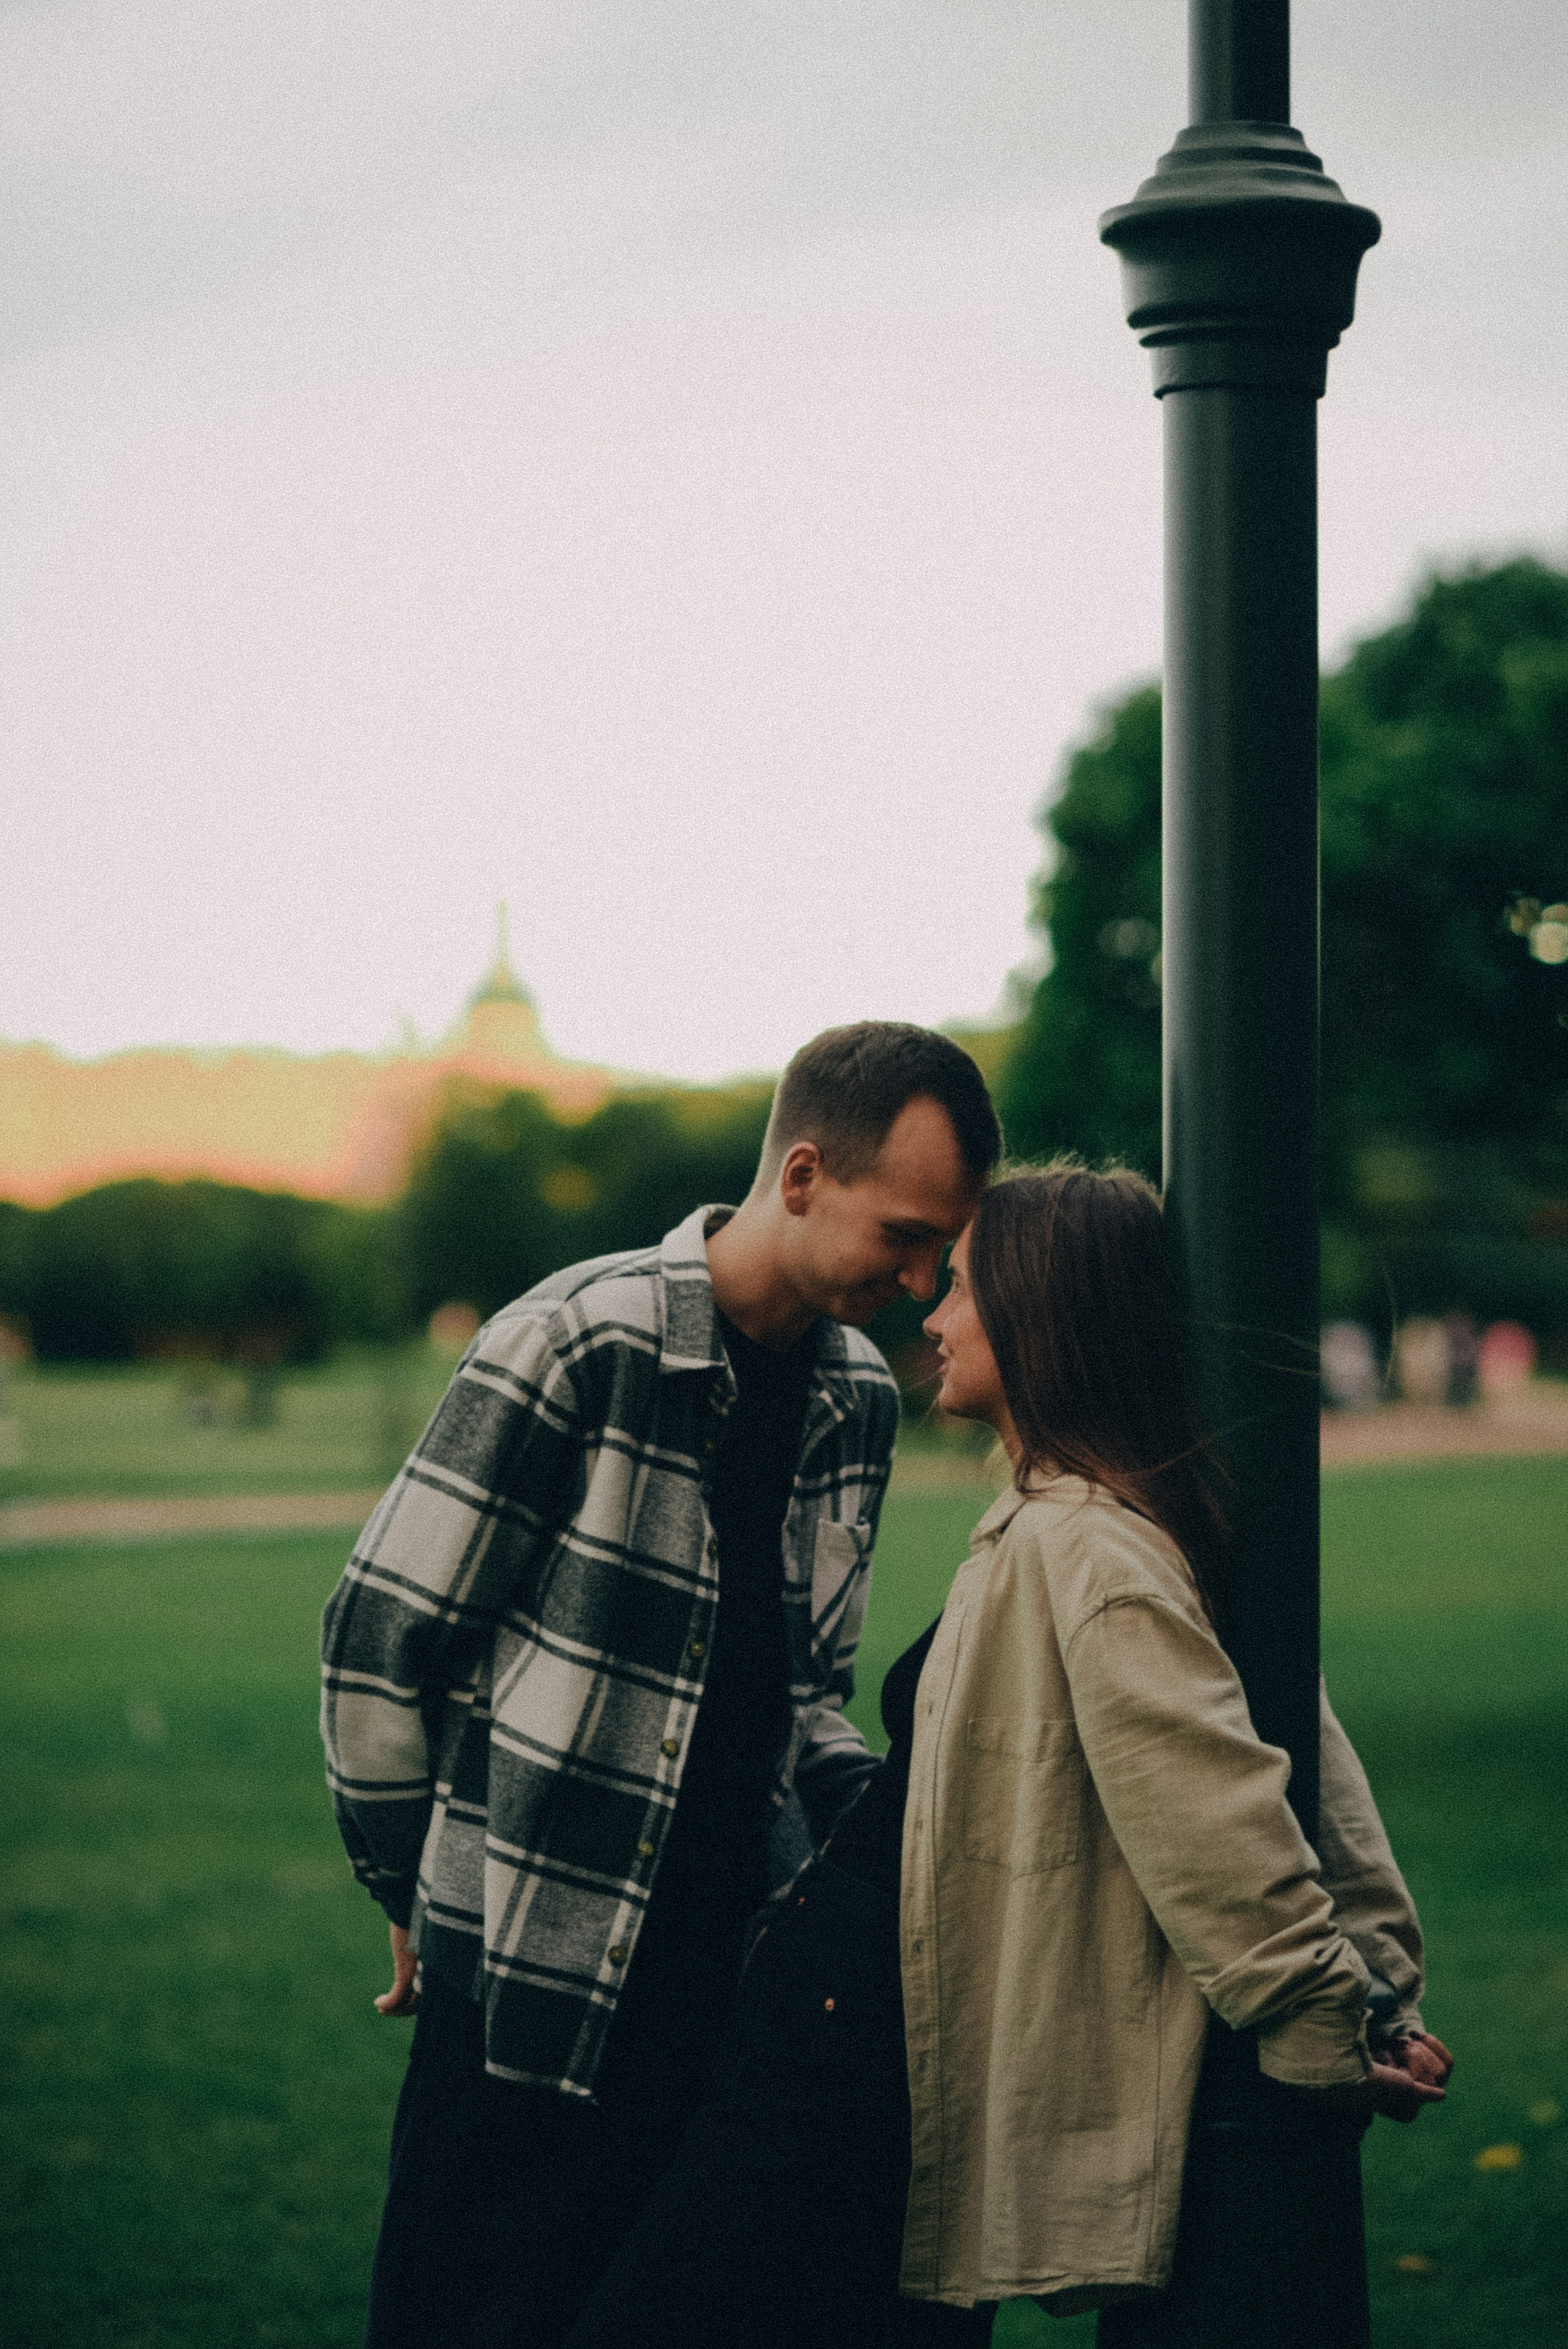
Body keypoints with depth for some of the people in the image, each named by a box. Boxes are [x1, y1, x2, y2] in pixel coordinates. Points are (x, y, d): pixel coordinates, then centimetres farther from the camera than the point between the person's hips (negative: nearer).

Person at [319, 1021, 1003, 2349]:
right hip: (538, 1984, -6)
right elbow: (379, 1643, -8)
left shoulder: (859, 1401, 9)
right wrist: (420, 1897, -1)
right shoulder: (577, 1349, -13)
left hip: (744, 1976, 6)